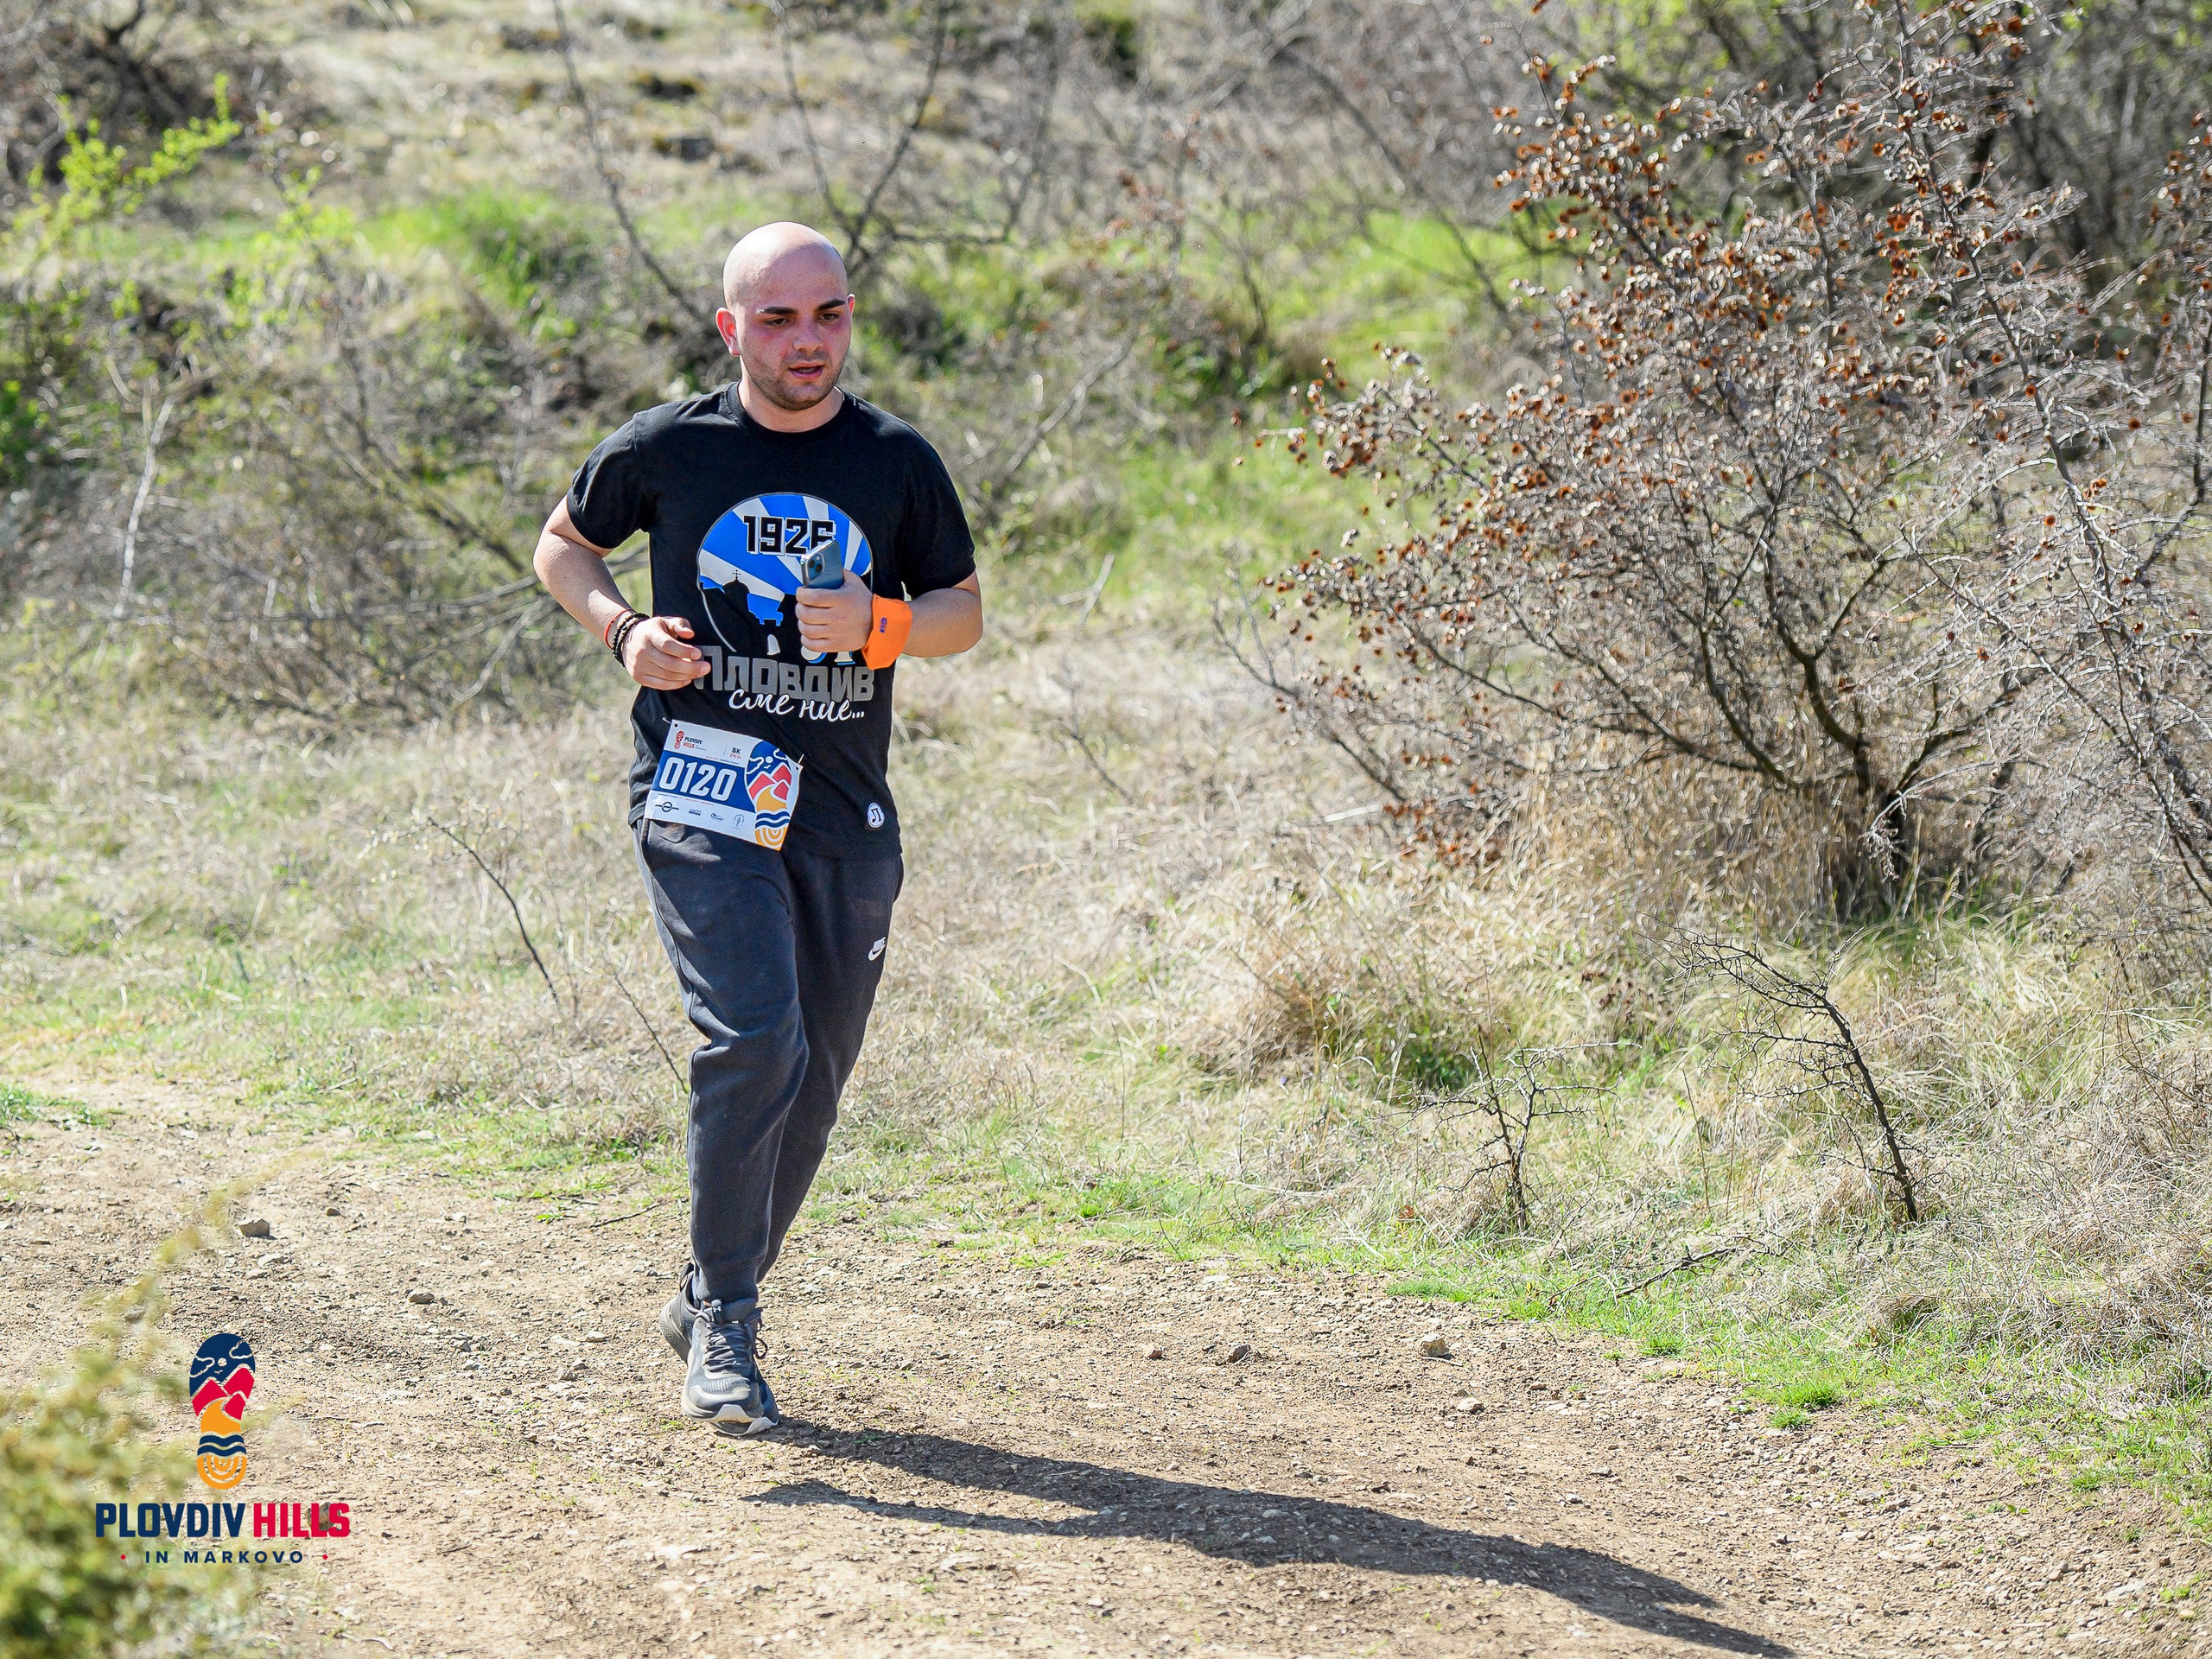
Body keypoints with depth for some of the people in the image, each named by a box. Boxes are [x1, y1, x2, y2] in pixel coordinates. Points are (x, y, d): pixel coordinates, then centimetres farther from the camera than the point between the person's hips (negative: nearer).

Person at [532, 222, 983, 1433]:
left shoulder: (898, 463, 5)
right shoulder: (666, 449, 0)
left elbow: (964, 612, 12)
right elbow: (562, 545, 16)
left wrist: (879, 623, -10)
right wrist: (623, 630, -4)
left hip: (846, 818, 3)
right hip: (701, 795, -3)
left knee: (811, 1080, 8)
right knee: (754, 1039, -20)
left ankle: (709, 1302, 28)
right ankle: (723, 1325, -11)